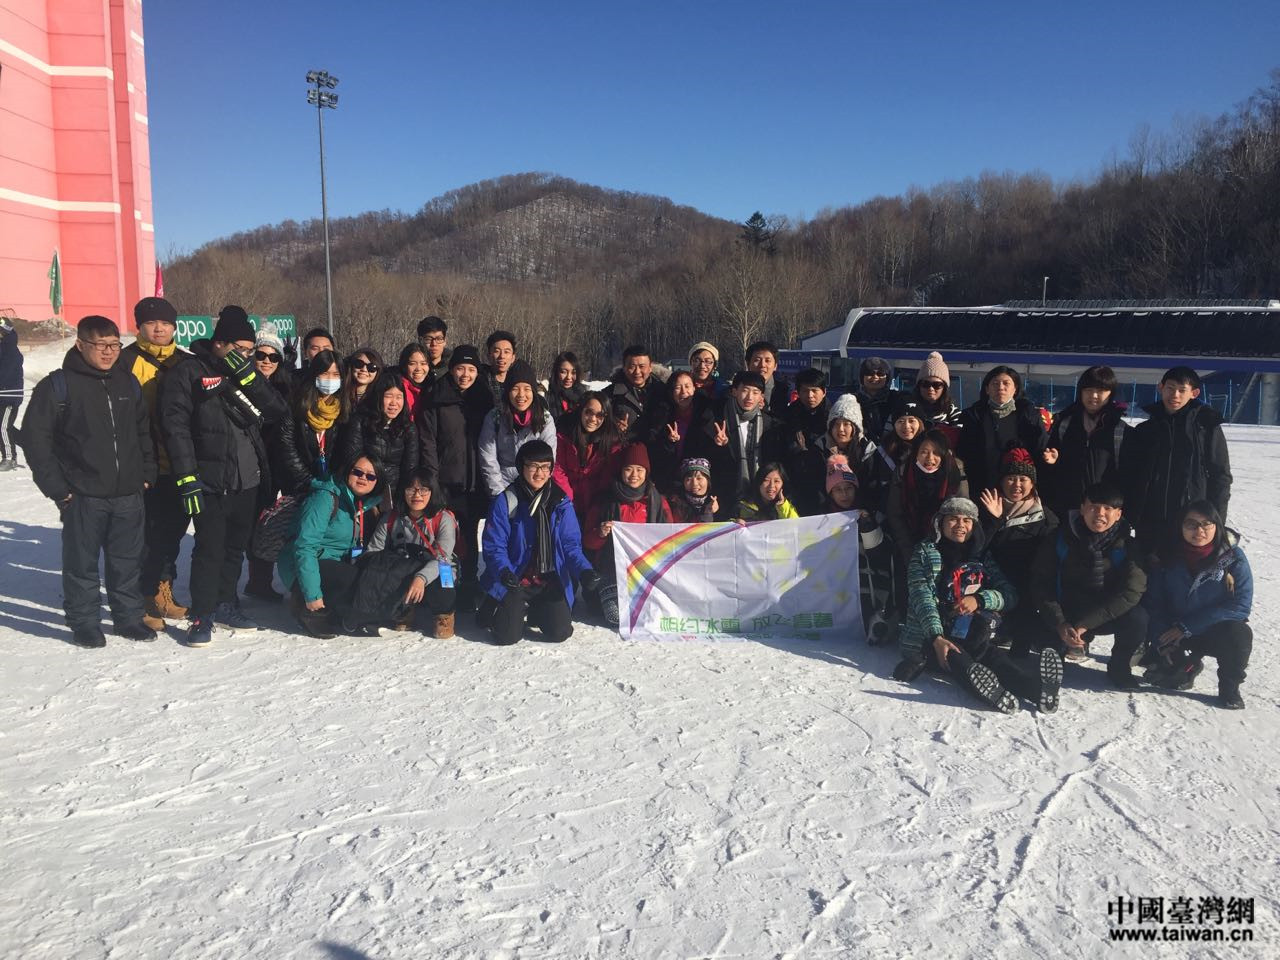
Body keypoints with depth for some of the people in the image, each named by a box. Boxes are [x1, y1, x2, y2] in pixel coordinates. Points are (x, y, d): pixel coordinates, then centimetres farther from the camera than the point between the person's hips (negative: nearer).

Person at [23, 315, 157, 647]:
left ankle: (128, 616, 24)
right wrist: (56, 487, -9)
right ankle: (83, 622, 18)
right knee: (82, 561, 5)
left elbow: (144, 430, 18)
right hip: (83, 495, -4)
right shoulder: (58, 385, -6)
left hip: (128, 494, 4)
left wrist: (146, 474, 10)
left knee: (127, 560, 12)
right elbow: (35, 437, -6)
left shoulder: (128, 382, 10)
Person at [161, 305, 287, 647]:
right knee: (209, 549, -6)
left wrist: (247, 375, -10)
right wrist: (187, 478, -17)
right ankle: (202, 616, 5)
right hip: (210, 482, -6)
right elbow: (175, 427, -11)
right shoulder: (190, 373, -5)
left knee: (236, 546, 15)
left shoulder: (246, 374, 13)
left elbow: (277, 411, 1)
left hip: (248, 481, 6)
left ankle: (225, 604, 29)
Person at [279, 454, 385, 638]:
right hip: (305, 569, -8)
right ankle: (308, 611, -10)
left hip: (338, 566, 8)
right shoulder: (326, 498, -16)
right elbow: (305, 547, -24)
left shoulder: (365, 505, 8)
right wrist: (312, 595, -28)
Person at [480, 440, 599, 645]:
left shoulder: (561, 502, 1)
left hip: (551, 581, 2)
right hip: (515, 581, -2)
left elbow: (571, 544, 1)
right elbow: (494, 546, -8)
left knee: (558, 633, -12)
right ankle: (511, 610, 22)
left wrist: (584, 571, -17)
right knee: (507, 635, -15)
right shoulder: (505, 502, -7)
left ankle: (537, 612, 23)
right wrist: (503, 570, -28)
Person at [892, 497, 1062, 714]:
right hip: (930, 638, -3)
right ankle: (994, 694, -66)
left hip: (972, 637, 3)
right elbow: (921, 597, -9)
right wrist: (937, 638, -25)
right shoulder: (925, 552, 5)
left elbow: (1009, 594, 7)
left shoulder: (981, 558, 17)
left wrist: (979, 600, -14)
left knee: (995, 657, -31)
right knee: (957, 660, -36)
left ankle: (1039, 688, -59)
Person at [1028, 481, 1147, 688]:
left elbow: (1131, 591, -19)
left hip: (1108, 615, -1)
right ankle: (1077, 643, 14)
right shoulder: (1060, 539, -9)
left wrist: (1085, 624, -25)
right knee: (1041, 639, -25)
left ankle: (1119, 666, 0)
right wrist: (1060, 624, -21)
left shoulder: (1127, 544, -11)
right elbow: (1041, 585, -7)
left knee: (1137, 618, -31)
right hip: (1066, 615, 1)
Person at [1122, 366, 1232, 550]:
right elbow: (1127, 475, 9)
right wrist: (1128, 517, 1)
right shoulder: (1144, 431, 9)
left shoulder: (1207, 428, 2)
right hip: (1150, 523, 3)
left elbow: (1220, 475, 3)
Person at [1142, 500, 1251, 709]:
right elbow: (1154, 603, -4)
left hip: (1219, 632, -1)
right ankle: (1188, 666, 16)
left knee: (1239, 634, -35)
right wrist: (1163, 642, -19)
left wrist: (1186, 628, -24)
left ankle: (1230, 687, -5)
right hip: (1174, 632, 1)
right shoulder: (1168, 557, -6)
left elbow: (1241, 605, -20)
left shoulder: (1234, 557, -13)